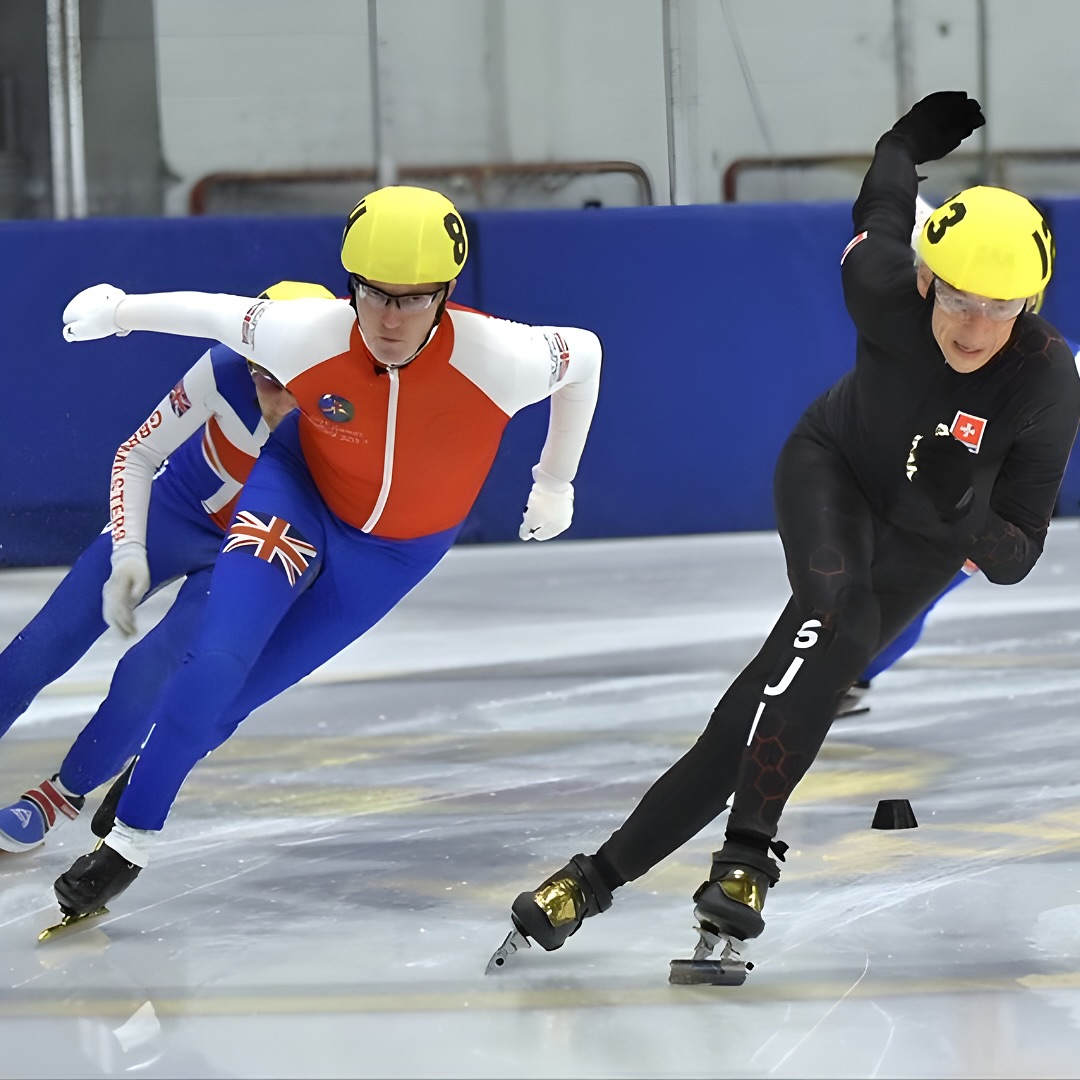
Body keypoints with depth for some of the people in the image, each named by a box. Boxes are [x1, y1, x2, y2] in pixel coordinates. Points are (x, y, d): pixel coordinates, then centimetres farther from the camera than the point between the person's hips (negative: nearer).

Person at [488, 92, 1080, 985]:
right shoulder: (884, 285, -30)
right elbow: (886, 194, -5)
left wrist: (959, 509, -46)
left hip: (925, 539, 1)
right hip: (832, 468, -1)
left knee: (766, 707, -10)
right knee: (840, 613, -32)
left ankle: (600, 876, -4)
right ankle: (745, 860, -33)